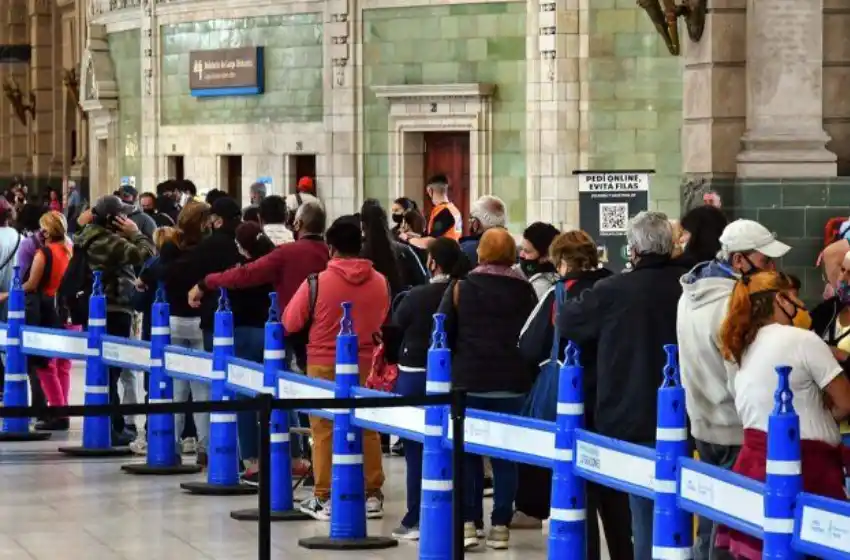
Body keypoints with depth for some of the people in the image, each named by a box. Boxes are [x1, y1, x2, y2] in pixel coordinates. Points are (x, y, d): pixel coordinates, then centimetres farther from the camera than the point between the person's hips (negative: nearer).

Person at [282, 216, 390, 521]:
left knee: (324, 431, 4)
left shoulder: (316, 283, -15)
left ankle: (324, 498, 5)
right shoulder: (379, 282, -5)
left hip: (324, 365, -3)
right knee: (367, 429, 10)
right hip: (365, 366, 3)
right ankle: (372, 494, 12)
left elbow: (290, 323, -4)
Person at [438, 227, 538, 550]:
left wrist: (454, 366, 13)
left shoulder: (461, 289, -1)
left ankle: (468, 523, 0)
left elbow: (442, 335, 0)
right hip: (513, 383, 1)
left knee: (467, 453, 7)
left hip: (469, 381, -1)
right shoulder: (525, 291, 2)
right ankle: (500, 526, 5)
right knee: (505, 456, 6)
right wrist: (527, 374, 15)